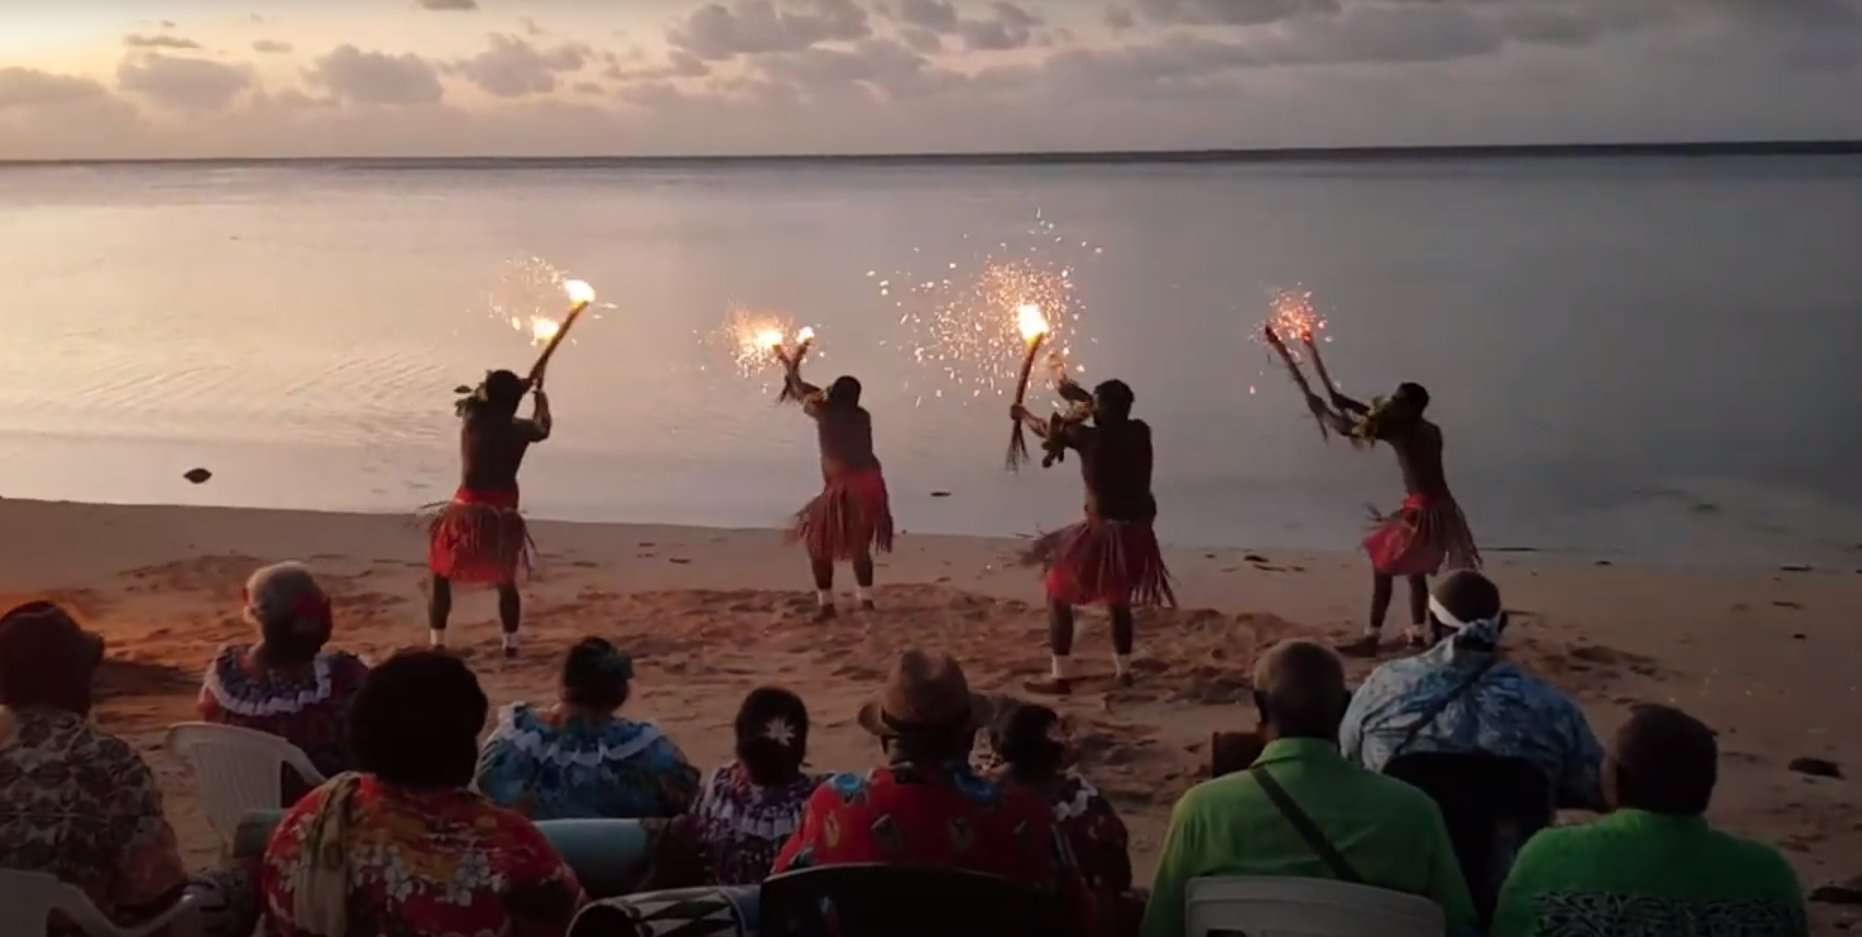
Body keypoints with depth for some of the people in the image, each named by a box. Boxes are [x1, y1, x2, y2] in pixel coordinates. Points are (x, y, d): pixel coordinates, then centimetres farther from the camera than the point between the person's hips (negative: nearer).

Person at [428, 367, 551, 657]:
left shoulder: (471, 419, -7)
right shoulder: (521, 429, -4)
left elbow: (470, 399, 18)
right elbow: (543, 428, 20)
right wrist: (539, 392, 35)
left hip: (468, 511, -1)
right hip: (503, 515, 2)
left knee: (441, 578, 15)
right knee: (506, 582, 21)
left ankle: (437, 643, 11)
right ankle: (510, 644, 22)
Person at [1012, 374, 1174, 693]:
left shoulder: (1090, 438, -13)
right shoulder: (1140, 432, 1)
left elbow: (1047, 430, 3)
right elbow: (1115, 417, 24)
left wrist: (1023, 414, 24)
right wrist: (1080, 396, 31)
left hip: (1104, 532, -6)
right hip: (1137, 533, 6)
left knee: (1058, 593, 9)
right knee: (1118, 600, 29)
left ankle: (1061, 676, 4)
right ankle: (1123, 670, 34)